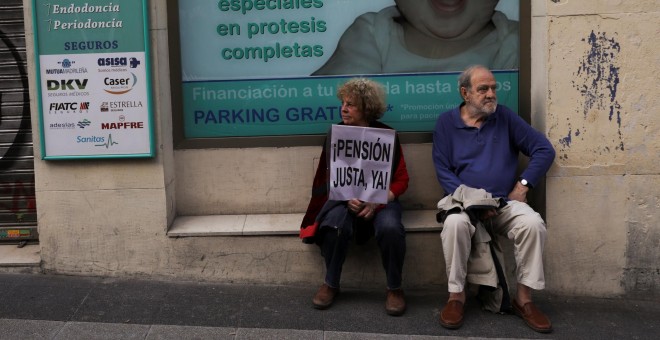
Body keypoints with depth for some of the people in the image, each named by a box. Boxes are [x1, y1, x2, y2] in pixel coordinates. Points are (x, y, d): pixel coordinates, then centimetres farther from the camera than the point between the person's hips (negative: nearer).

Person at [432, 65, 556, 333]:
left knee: (533, 223, -29)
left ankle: (523, 298, -14)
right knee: (454, 223, -35)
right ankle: (456, 295, -18)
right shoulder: (446, 123, 5)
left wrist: (523, 184, -4)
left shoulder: (504, 116, 7)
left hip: (505, 202, 2)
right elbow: (443, 171, -3)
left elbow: (544, 150, 6)